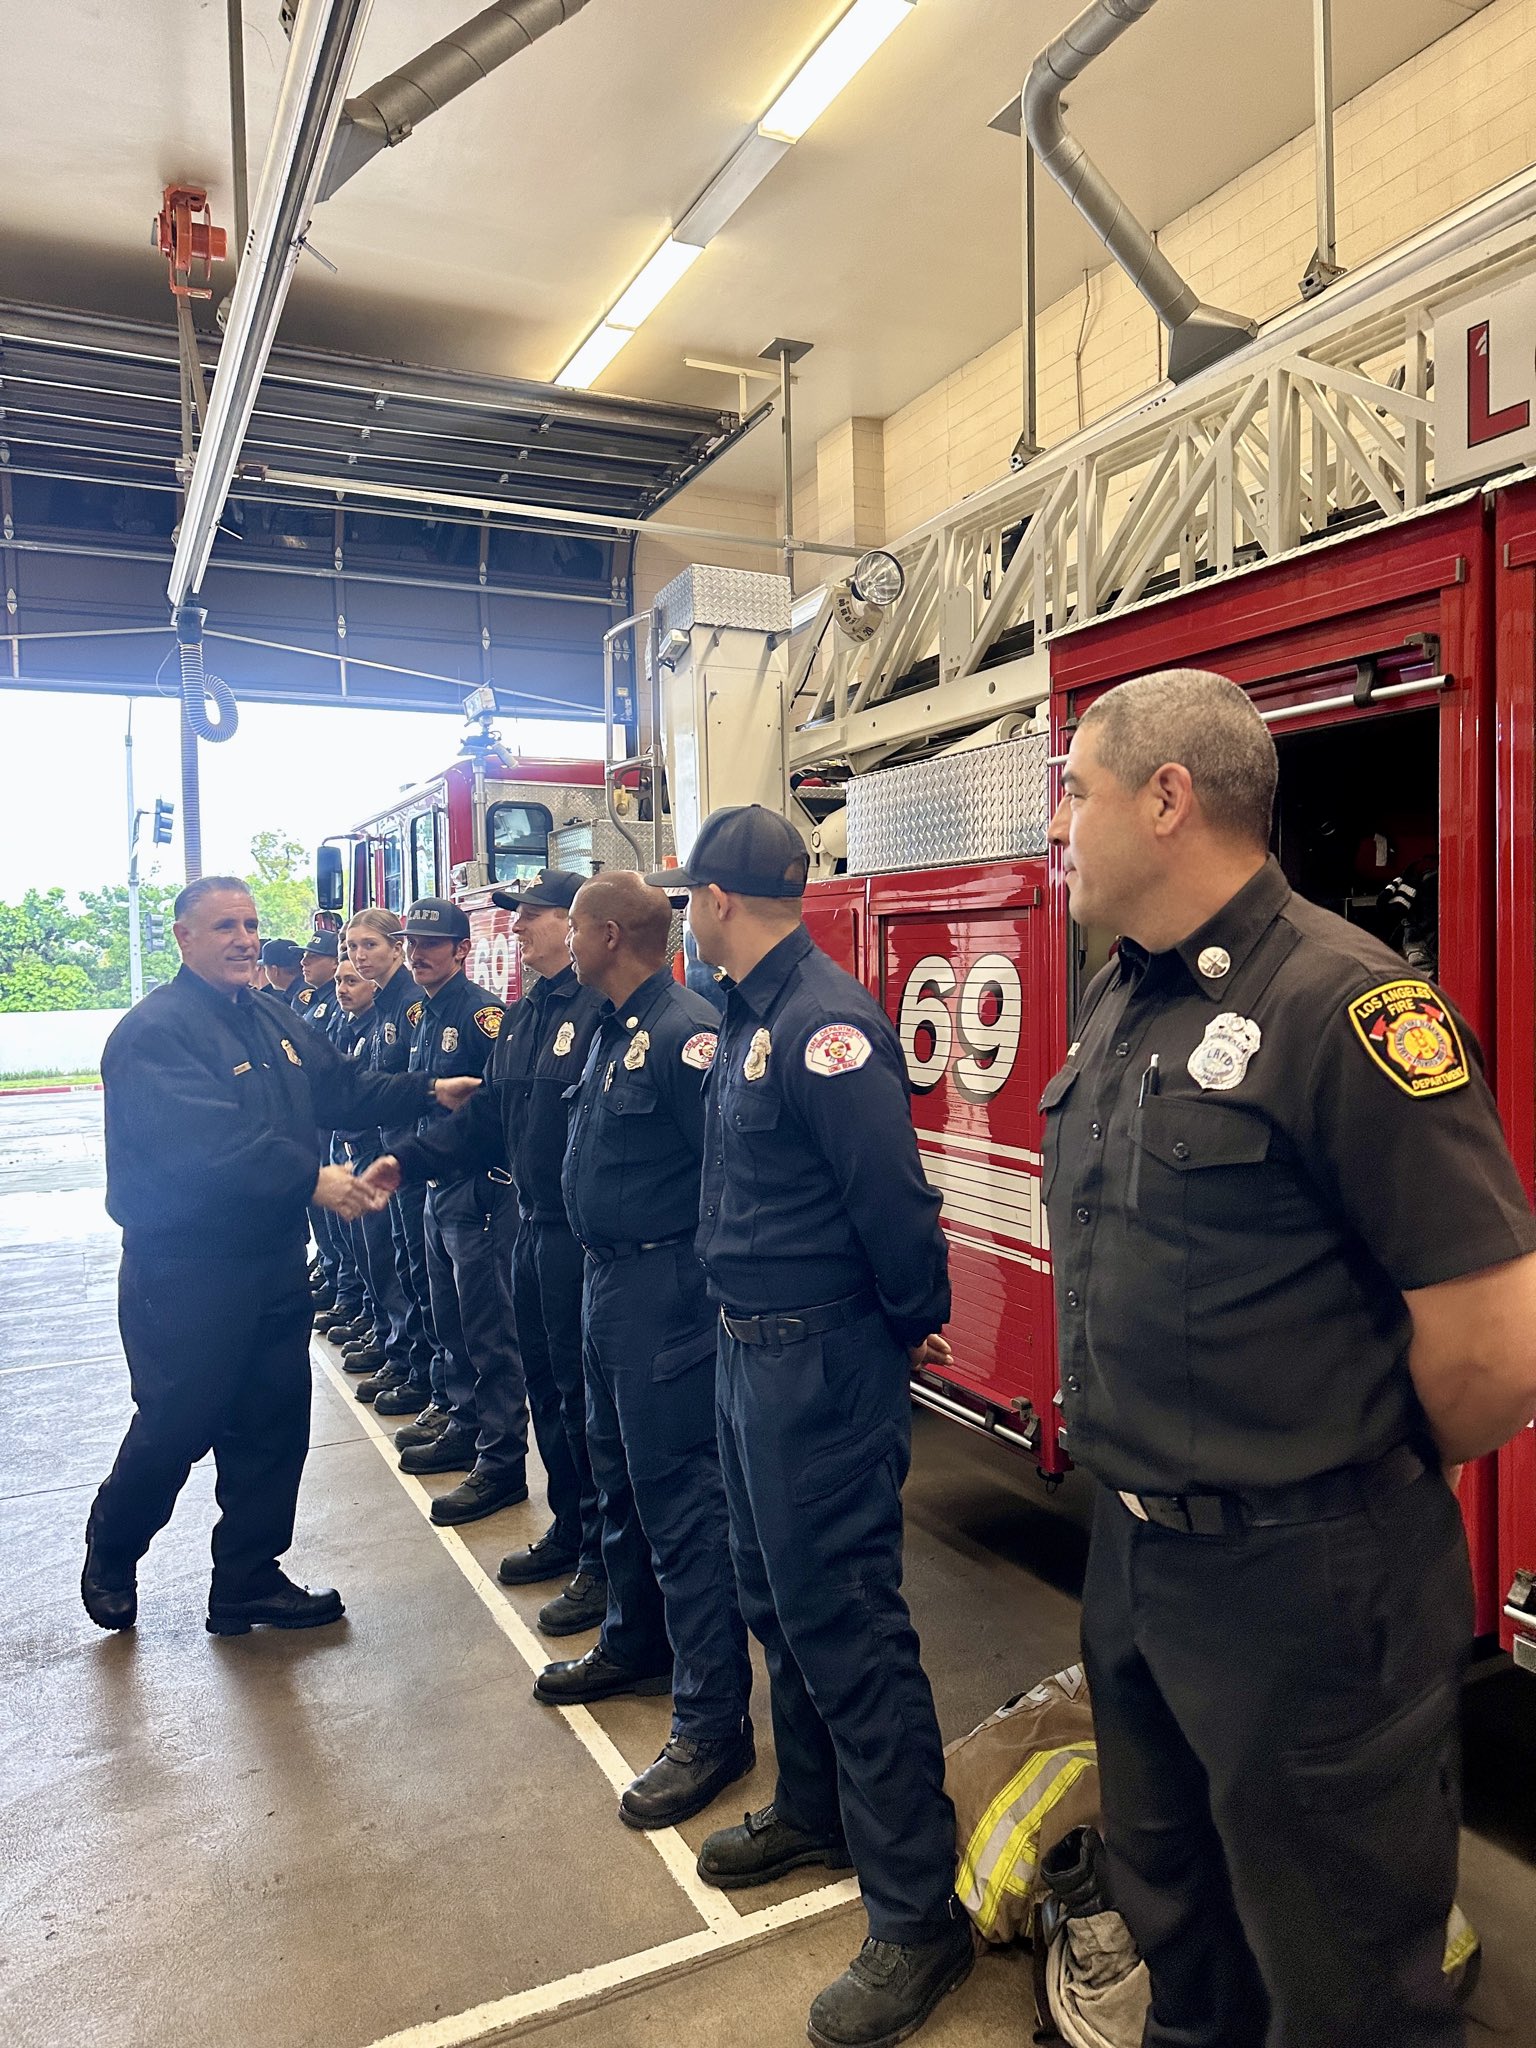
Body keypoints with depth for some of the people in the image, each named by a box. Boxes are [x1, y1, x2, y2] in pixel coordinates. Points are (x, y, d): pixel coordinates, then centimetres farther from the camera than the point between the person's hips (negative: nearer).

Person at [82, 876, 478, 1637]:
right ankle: (109, 1557, 34)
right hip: (185, 1269, -8)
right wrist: (310, 1179, -32)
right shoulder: (154, 1031, -17)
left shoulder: (269, 1023, 11)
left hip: (272, 1260, 8)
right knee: (176, 1427, 5)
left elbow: (342, 1086, 17)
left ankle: (249, 1580, 28)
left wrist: (428, 1090, 7)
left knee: (273, 1423, 12)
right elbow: (210, 1142, -29)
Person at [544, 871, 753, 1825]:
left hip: (667, 1292, -10)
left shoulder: (685, 1031, -20)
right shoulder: (614, 1028, 11)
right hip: (610, 1283, 10)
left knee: (681, 1498, -3)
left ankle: (714, 1725, 9)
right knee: (621, 1478, 23)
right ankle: (635, 1643, 44)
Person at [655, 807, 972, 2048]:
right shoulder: (753, 1017, 10)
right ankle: (813, 1813, 43)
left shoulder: (823, 1022, -21)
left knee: (847, 1626, 0)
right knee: (779, 1602, 22)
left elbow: (891, 1193, -24)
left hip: (822, 1364, -10)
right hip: (753, 1352, 10)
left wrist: (913, 1322, -9)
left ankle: (917, 1916, 16)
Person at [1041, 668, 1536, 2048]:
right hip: (1130, 1556, 8)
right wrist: (1150, 1480, 15)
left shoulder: (1345, 1003, -22)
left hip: (1300, 1585, -7)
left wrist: (1363, 1491, -6)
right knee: (1174, 1924, 28)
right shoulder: (1117, 1001, 5)